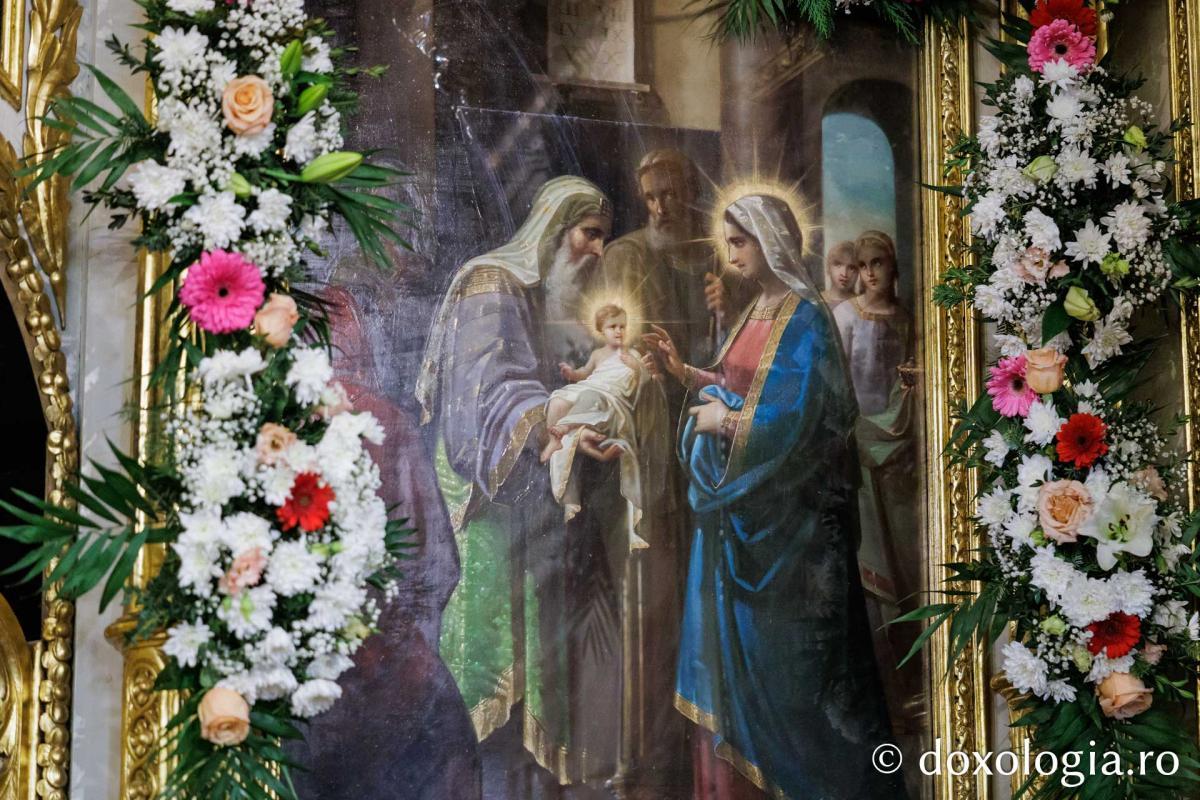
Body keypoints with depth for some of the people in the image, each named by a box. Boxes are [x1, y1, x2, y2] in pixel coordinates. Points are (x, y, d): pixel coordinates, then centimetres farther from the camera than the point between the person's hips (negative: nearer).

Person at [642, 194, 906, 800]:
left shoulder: (803, 320, -16)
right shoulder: (759, 312, 11)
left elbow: (792, 422, -22)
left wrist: (722, 422, -13)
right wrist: (683, 372, 9)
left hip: (777, 511, -9)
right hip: (737, 504, 9)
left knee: (779, 650, 0)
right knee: (735, 640, 14)